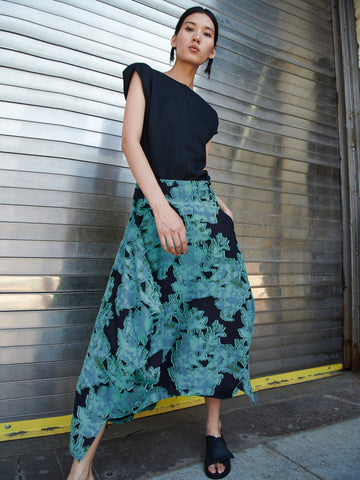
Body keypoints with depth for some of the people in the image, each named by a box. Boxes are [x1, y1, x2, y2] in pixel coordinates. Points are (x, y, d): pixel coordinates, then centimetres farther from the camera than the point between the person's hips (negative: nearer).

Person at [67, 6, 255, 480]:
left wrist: (218, 209, 1)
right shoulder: (145, 77, 12)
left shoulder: (205, 111, 24)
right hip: (154, 209, -5)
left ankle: (214, 430, 16)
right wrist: (162, 206, -18)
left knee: (218, 314, -1)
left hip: (205, 212, 5)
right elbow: (131, 142, -4)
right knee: (134, 320, -10)